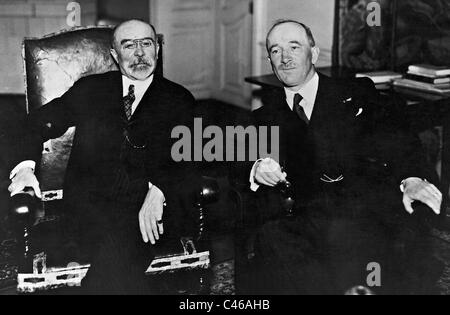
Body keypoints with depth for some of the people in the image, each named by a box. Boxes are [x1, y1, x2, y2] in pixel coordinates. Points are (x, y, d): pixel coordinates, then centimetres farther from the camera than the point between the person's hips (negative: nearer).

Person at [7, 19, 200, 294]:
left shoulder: (179, 99, 13)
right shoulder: (89, 90, 18)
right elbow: (40, 122, 17)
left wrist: (158, 190, -18)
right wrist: (26, 166, -3)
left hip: (153, 204, -1)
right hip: (92, 203, 1)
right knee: (114, 249, -32)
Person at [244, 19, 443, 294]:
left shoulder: (358, 93, 18)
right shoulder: (266, 117, 24)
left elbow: (397, 143, 7)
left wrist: (413, 179, -14)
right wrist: (257, 170, -9)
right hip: (306, 222, 2)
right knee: (273, 237, -32)